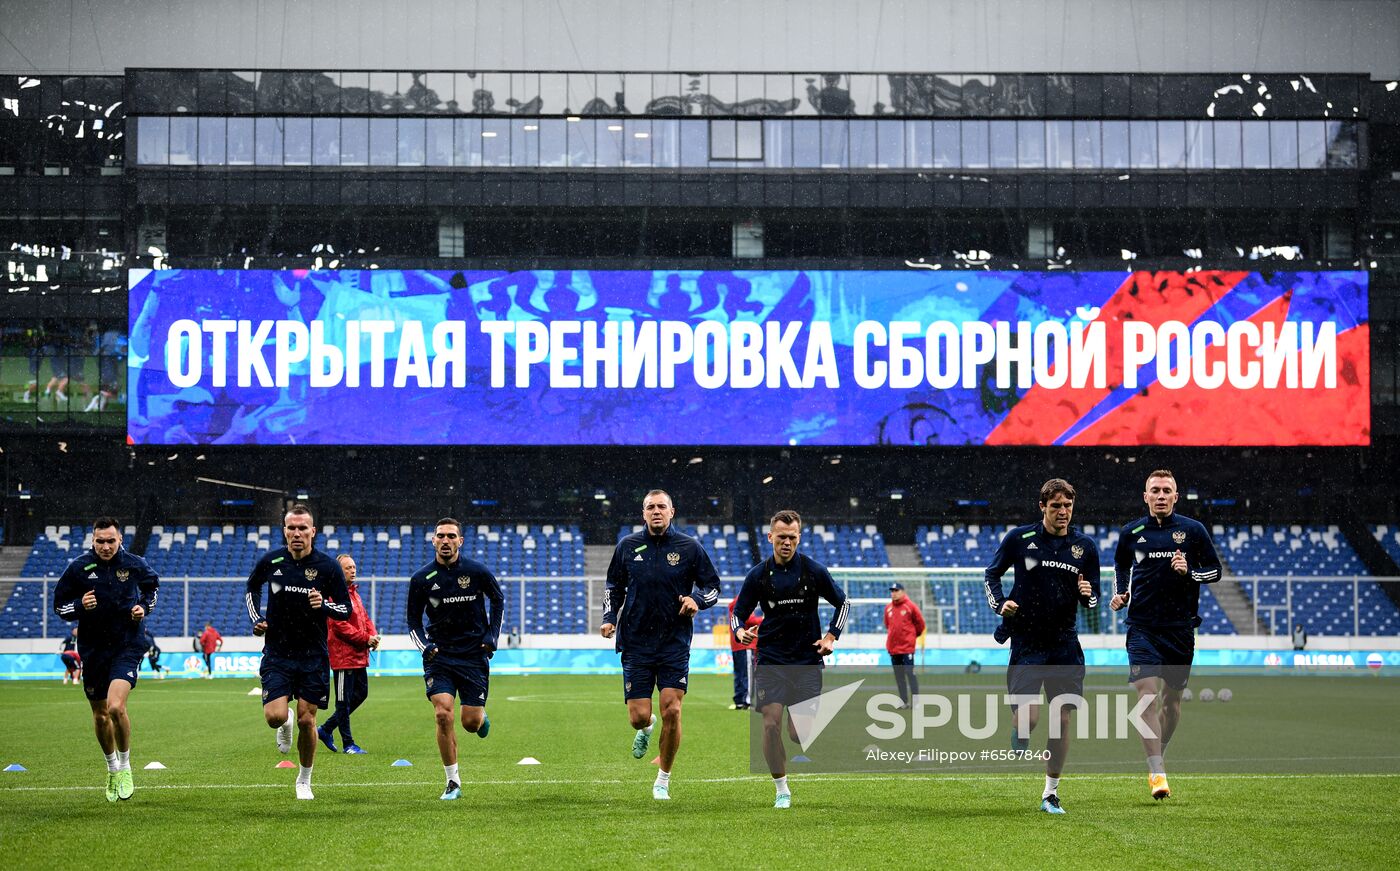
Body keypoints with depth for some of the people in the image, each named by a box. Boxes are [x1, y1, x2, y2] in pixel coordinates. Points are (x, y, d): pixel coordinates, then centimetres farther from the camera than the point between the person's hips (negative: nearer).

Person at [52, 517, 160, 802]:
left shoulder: (134, 564, -3)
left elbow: (152, 585, 19)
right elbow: (59, 605, 2)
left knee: (116, 707, -22)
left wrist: (144, 607, -1)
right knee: (100, 715, 11)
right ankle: (112, 768, 35)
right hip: (93, 648, 2)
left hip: (127, 646, -2)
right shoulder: (78, 568, -5)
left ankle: (125, 767, -1)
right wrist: (80, 606, -18)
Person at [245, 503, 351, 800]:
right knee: (274, 716, -14)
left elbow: (346, 609, -2)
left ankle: (304, 780, 22)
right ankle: (286, 722, 26)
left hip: (313, 656, -1)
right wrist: (256, 618, 5)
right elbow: (252, 587, 19)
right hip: (277, 653, 1)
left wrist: (324, 605, -22)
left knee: (307, 720, 0)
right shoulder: (271, 561, -3)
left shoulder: (328, 566, -7)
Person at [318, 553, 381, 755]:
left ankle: (325, 730, 25)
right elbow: (340, 626, -20)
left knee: (361, 694, 15)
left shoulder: (353, 592, 16)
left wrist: (373, 634, 2)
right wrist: (365, 639, -18)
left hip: (359, 656, 10)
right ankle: (348, 744, 7)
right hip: (343, 656, -10)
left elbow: (365, 618, 22)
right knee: (344, 701, 0)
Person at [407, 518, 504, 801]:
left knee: (470, 722, -2)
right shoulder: (421, 579, -4)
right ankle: (452, 782, -5)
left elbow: (497, 600, 12)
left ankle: (482, 718, 39)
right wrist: (425, 646, -10)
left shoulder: (477, 571, -6)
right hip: (439, 656, 0)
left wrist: (492, 636, 4)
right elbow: (413, 619, 7)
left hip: (474, 654, 0)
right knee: (443, 714, -16)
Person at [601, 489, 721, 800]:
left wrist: (697, 600, -13)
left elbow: (713, 586, 8)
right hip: (636, 643, 1)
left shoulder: (689, 547, 1)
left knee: (672, 711, -10)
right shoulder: (627, 546, 5)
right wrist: (609, 618, 3)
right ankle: (646, 729, 36)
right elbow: (613, 586, 17)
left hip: (675, 643, -1)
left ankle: (663, 780, 7)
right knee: (639, 716, -5)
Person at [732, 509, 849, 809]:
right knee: (771, 724, -13)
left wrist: (831, 636, -1)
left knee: (799, 733, -6)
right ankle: (781, 791, 2)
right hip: (771, 660, 1)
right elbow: (738, 612, 6)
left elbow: (842, 603, 11)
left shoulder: (814, 570, -3)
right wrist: (739, 630, -16)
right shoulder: (758, 575, -1)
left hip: (807, 660, -1)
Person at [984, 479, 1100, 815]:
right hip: (1026, 641, -3)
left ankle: (1051, 793, 11)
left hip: (1065, 643, 3)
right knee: (1028, 717, -15)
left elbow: (1093, 599, 12)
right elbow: (992, 573, 9)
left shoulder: (1085, 546, 4)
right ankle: (1018, 737, 23)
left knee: (1062, 718, -1)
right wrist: (1000, 603, -8)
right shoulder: (1019, 538, -3)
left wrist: (1088, 596, -11)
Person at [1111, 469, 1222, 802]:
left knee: (1172, 698, 10)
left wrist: (1190, 572, -13)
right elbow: (1121, 566, 22)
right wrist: (1119, 594, 5)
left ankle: (1156, 758, 33)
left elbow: (1215, 570, 6)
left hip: (1180, 627, 1)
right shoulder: (1131, 533, 5)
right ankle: (1158, 774, -19)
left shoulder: (1193, 530, 2)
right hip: (1143, 627, -1)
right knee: (1148, 695, -15)